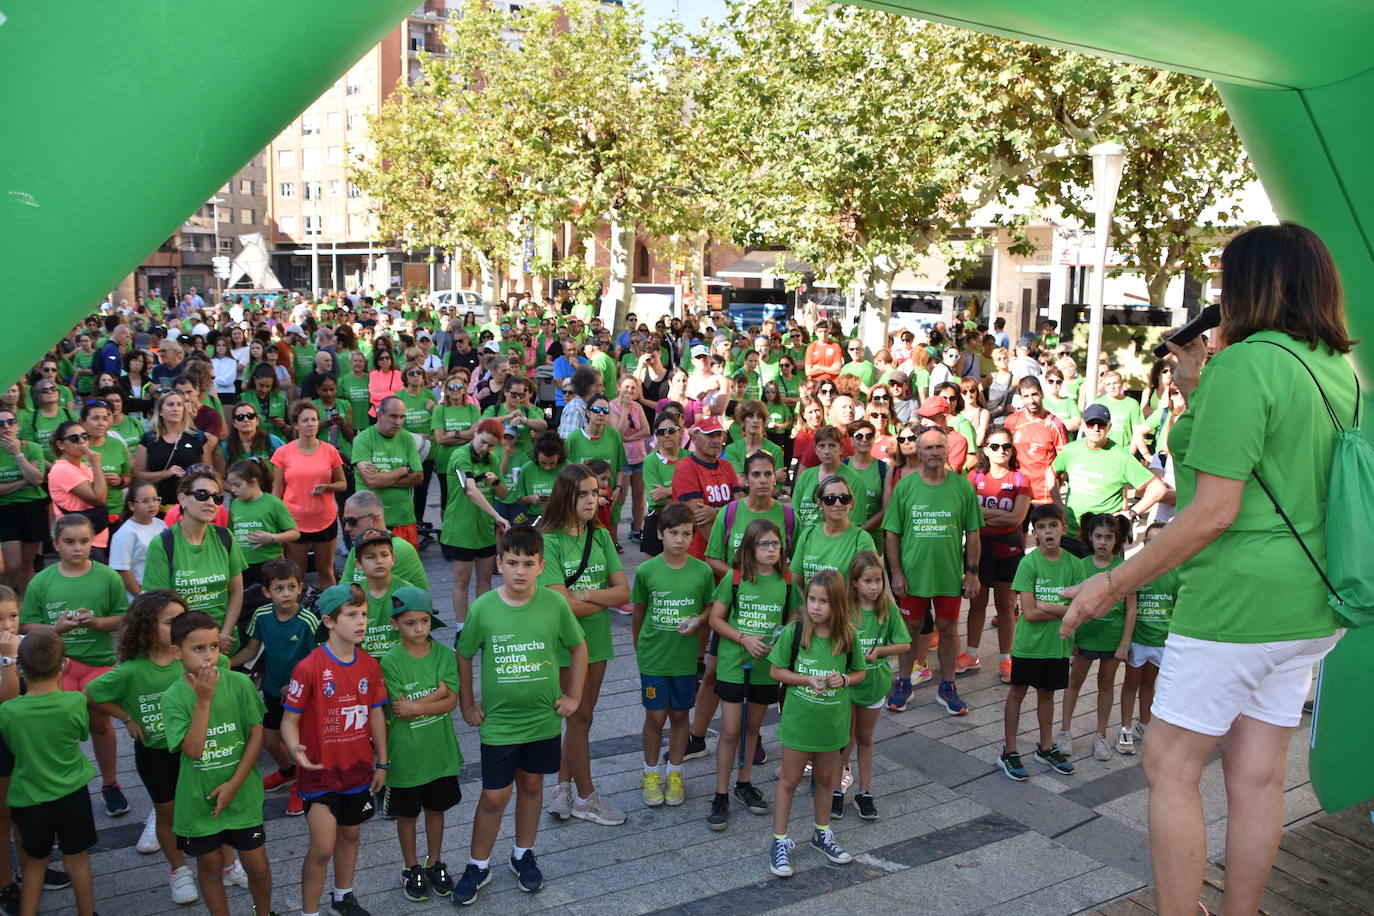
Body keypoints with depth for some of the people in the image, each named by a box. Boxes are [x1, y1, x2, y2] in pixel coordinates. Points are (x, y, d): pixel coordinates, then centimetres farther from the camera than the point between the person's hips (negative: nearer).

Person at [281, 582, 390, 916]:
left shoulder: (369, 665, -3)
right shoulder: (309, 668, -19)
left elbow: (376, 715, 5)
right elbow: (289, 718, -16)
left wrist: (381, 763, 9)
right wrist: (296, 749, -35)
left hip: (358, 769, 5)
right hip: (321, 772, -5)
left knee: (349, 834, 20)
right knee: (322, 847, -4)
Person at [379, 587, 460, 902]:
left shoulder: (444, 655, -7)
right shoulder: (390, 661, -15)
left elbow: (451, 701, -12)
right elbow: (398, 711, -18)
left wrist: (415, 706, -22)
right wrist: (437, 692, -20)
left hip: (440, 750, 2)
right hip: (406, 754, -2)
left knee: (436, 808, 18)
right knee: (407, 814, 15)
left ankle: (435, 863, 38)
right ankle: (411, 868, 35)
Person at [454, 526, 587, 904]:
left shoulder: (555, 603, -12)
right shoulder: (482, 608, -14)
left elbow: (578, 648, 2)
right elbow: (463, 657, 0)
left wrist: (573, 696, 3)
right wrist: (467, 705, 2)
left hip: (544, 718, 1)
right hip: (498, 721, -1)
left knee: (531, 786, 17)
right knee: (493, 797, 5)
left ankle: (523, 855, 38)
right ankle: (478, 866, 27)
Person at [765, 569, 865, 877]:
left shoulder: (847, 637, -9)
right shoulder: (794, 632, -15)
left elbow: (861, 672, 4)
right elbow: (776, 671, -8)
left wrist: (844, 680, -17)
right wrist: (807, 679, -21)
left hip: (832, 722, 3)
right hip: (798, 721, -2)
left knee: (825, 779, 20)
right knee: (789, 780, 8)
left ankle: (822, 834, 40)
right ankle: (780, 842, 21)